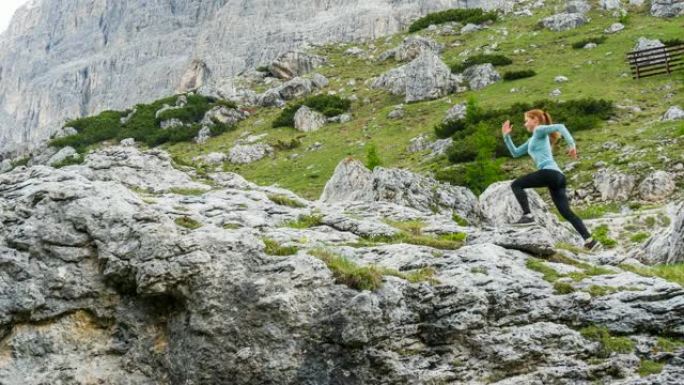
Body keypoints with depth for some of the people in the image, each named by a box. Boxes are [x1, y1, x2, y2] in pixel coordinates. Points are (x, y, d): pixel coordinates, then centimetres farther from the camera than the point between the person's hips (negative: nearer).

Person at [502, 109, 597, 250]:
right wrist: (506, 136, 29)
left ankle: (527, 215, -16)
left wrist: (571, 144, -20)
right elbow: (515, 153, 35)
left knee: (516, 185, -4)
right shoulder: (532, 140, 32)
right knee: (566, 212, 3)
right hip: (557, 176, 9)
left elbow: (560, 127, -9)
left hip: (549, 172, -9)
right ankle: (589, 239, -4)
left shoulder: (540, 130, 7)